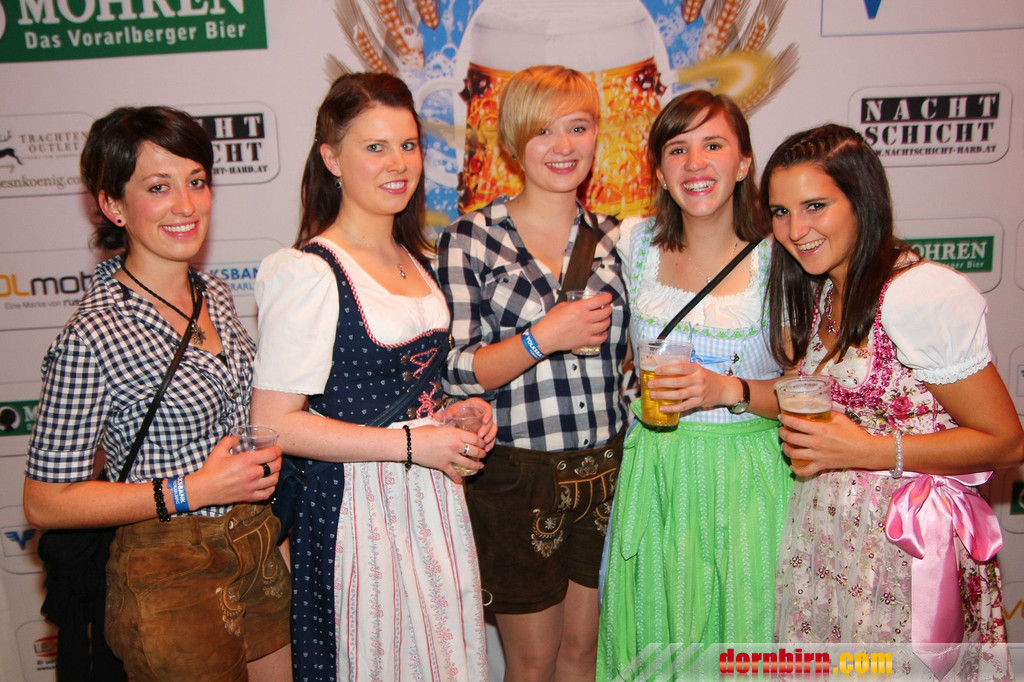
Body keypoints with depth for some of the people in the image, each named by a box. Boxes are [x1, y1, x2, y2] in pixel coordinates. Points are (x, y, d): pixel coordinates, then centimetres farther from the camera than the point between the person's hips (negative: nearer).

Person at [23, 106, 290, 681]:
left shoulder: (214, 293, 1)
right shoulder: (94, 336, -21)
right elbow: (46, 502, -16)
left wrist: (263, 456, 0)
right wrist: (191, 491, -21)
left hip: (261, 556, 7)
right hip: (172, 582, -7)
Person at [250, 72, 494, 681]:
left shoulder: (416, 261, 9)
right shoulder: (310, 273, -16)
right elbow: (275, 422, -19)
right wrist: (412, 443, -19)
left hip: (435, 495, 7)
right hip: (357, 510, -7)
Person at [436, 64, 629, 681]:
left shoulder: (614, 238, 5)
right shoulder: (470, 239, -7)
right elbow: (455, 372, -11)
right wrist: (542, 338, -22)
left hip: (607, 471, 4)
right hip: (517, 474, -3)